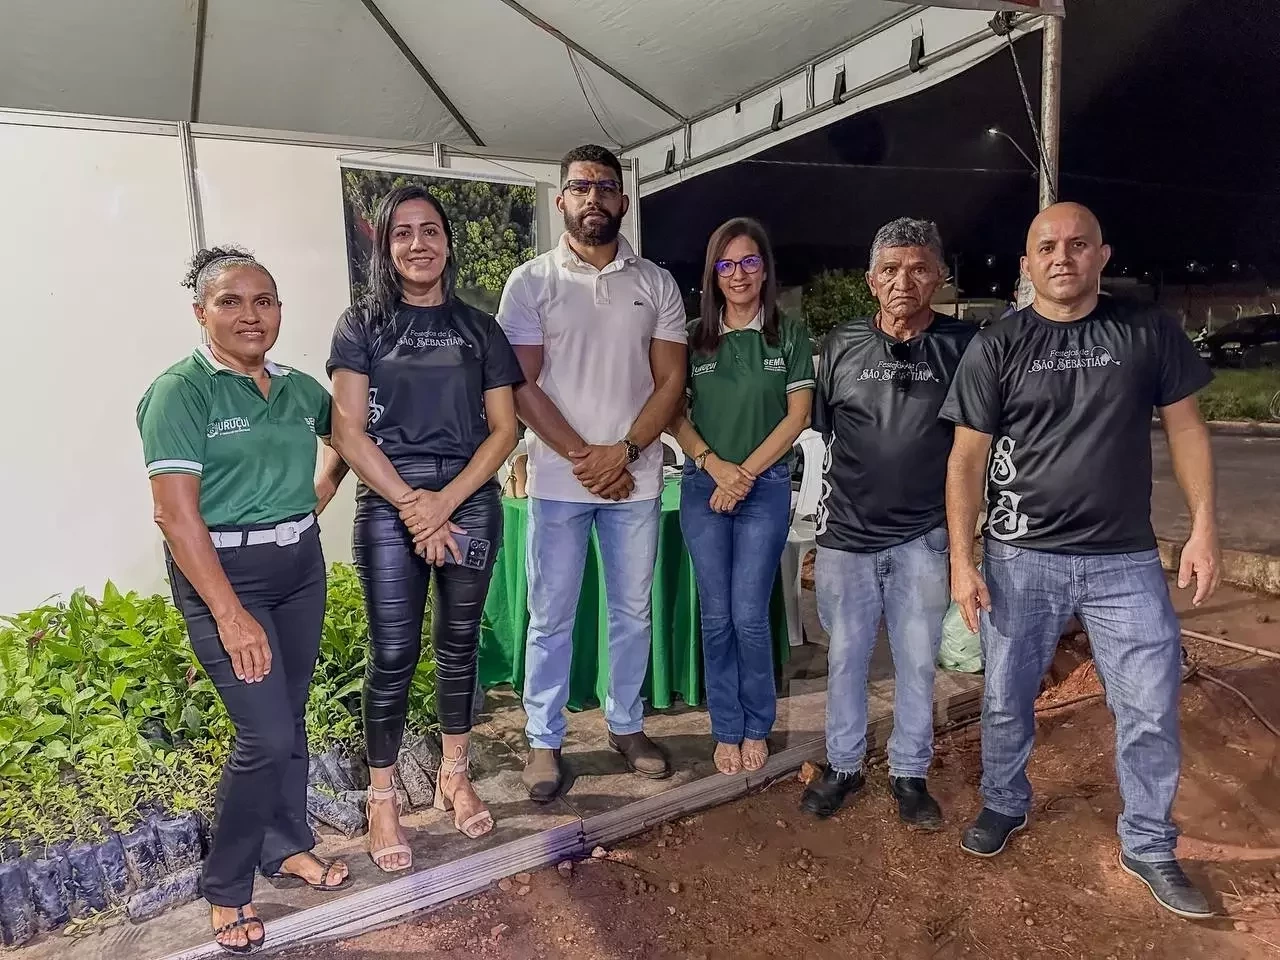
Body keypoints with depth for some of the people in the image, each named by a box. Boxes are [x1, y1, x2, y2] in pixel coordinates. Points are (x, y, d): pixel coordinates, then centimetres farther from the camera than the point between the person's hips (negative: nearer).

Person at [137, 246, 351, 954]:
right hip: (221, 573, -6)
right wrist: (230, 615, -21)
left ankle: (288, 847, 36)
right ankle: (225, 888, 15)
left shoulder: (300, 389, 5)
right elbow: (176, 511, -18)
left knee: (290, 718, 15)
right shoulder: (180, 391, -12)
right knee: (266, 733, -8)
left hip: (301, 567, 6)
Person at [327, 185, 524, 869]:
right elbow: (348, 432, -4)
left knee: (459, 645, 12)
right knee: (392, 656, 0)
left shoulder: (479, 329, 9)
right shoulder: (363, 325, 4)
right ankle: (382, 800, 18)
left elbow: (503, 430, 2)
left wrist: (445, 502, -10)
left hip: (470, 503, 2)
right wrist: (410, 503, -13)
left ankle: (454, 778, 30)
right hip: (389, 506, -2)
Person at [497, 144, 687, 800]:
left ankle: (625, 724, 31)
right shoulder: (531, 282, 0)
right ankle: (544, 740, 22)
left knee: (632, 611, 13)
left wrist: (623, 452, -12)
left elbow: (671, 379, 1)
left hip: (636, 479, 2)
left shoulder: (656, 283, 6)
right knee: (551, 618, 7)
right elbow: (522, 385, -6)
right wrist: (584, 458, -13)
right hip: (558, 480, -2)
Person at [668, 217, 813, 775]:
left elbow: (797, 415, -3)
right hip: (703, 485, 2)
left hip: (766, 487, -2)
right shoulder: (694, 336, 5)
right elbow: (675, 414, 4)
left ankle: (756, 728, 21)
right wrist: (714, 464, -11)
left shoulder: (789, 335, 2)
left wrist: (746, 472, -9)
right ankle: (727, 730, 21)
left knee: (750, 617, -1)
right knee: (716, 617, 6)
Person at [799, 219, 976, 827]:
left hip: (923, 538, -1)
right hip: (846, 535, 1)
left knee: (917, 663, 11)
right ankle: (843, 766, 30)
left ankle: (909, 773, 30)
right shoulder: (841, 344, 3)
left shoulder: (963, 345, -1)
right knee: (845, 658, 13)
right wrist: (819, 520, 9)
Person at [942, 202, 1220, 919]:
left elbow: (1185, 426, 6)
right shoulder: (997, 347, -3)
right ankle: (1005, 805, 38)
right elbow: (967, 459, -3)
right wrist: (962, 560, -8)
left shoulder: (1150, 331, 1)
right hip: (1020, 558, 0)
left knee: (1153, 711, 6)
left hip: (1127, 560, 1)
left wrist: (1205, 525, -2)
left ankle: (1150, 847, 28)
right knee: (1007, 701, 13)